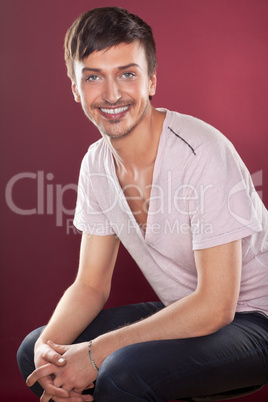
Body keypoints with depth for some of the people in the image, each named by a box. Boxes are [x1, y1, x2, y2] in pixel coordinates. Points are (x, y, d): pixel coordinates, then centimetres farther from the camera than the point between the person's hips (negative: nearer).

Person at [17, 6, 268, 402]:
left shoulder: (203, 154, -25)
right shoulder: (96, 163, -2)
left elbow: (216, 307, -25)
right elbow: (90, 286, 3)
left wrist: (95, 353, -24)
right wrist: (50, 348, -17)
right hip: (186, 314, 7)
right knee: (33, 351, 0)